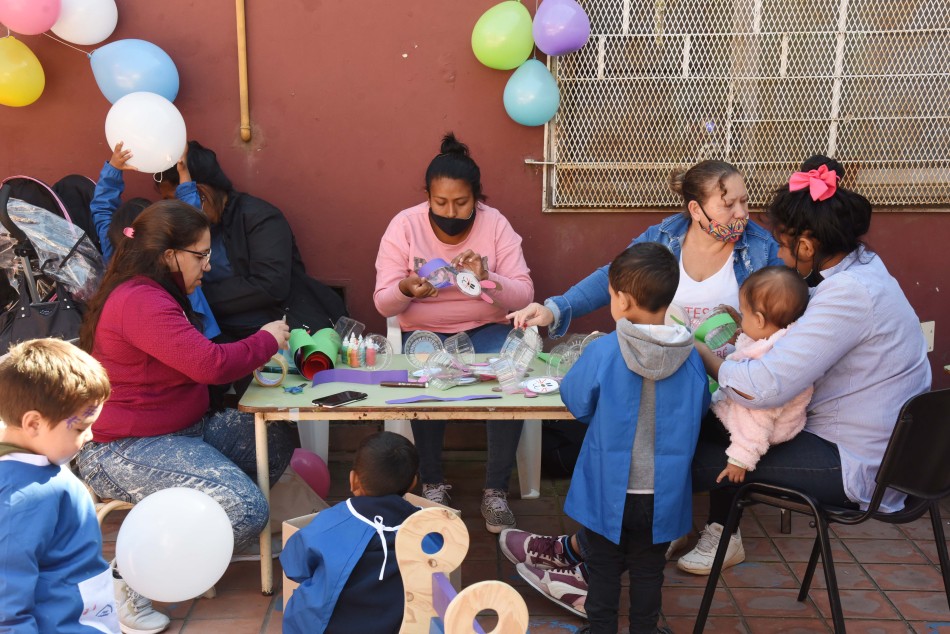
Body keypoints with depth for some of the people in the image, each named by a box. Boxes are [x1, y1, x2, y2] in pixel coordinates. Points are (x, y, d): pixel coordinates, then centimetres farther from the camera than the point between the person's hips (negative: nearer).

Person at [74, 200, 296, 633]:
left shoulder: (155, 295, 12)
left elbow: (193, 360, 17)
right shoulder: (139, 302, -22)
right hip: (123, 451, -11)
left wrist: (253, 358, 2)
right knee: (246, 512, -23)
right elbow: (209, 364, -28)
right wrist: (266, 341, -10)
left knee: (276, 438, 4)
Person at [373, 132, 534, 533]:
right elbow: (383, 304, -9)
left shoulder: (496, 224, -6)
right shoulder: (403, 226, -7)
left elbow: (524, 295, -11)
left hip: (486, 328, 1)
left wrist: (487, 278, -31)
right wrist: (406, 290, -33)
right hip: (424, 331, 0)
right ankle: (432, 483, -7)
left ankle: (496, 488, -11)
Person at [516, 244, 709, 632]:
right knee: (648, 574, 20)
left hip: (609, 492, -2)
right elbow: (699, 410, 6)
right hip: (663, 495, 3)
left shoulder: (602, 353, -20)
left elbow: (576, 402, -5)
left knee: (603, 573, 17)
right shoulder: (691, 359, -11)